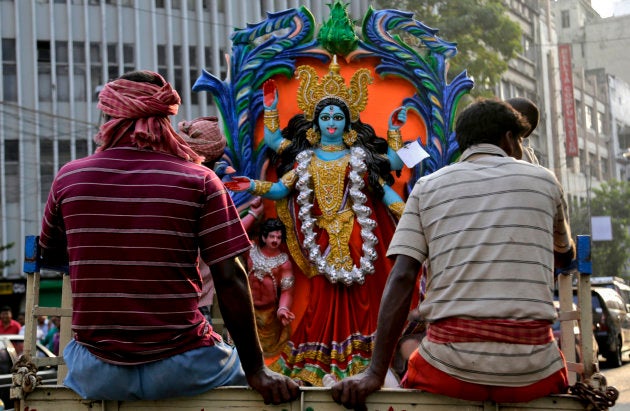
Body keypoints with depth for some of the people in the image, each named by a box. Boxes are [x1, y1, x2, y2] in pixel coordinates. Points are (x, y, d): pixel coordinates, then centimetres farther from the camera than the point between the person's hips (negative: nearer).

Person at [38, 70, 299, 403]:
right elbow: (230, 279, -11)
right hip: (179, 369, -2)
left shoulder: (69, 177, -1)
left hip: (97, 375, 2)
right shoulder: (199, 181, -8)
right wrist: (256, 371, -7)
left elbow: (50, 257, 14)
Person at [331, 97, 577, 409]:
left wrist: (375, 374, -6)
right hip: (533, 373, 0)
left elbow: (401, 278, -2)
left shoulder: (427, 187, 10)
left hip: (452, 371, 0)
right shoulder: (544, 181, 11)